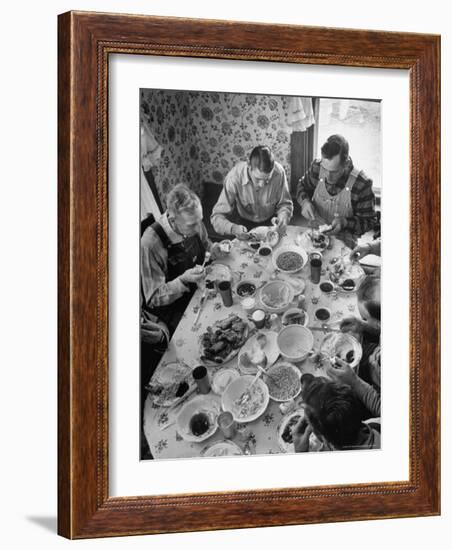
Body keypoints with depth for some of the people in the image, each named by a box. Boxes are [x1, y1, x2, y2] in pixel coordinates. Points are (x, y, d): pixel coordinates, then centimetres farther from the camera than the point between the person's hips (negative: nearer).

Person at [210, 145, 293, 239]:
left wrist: (283, 218, -30)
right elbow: (217, 217, -26)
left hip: (269, 221, 1)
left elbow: (285, 204, -7)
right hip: (243, 222, -1)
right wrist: (233, 228, -47)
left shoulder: (278, 172, -25)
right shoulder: (234, 176, -29)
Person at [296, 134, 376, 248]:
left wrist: (344, 223, -25)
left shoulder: (361, 184, -19)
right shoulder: (317, 167, -8)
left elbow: (368, 221, -8)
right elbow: (303, 186, 14)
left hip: (344, 243, -1)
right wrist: (305, 202, -8)